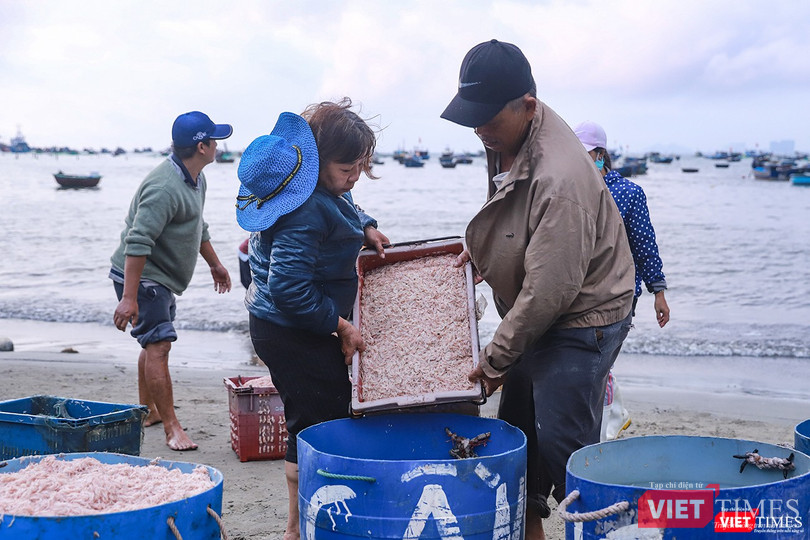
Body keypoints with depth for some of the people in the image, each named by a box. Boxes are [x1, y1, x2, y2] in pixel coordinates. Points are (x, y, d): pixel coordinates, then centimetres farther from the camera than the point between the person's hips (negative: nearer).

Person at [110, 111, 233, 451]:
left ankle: (147, 411, 35)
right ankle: (171, 428, -10)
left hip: (163, 278, 11)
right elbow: (137, 242, -31)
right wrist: (128, 298, -34)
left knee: (154, 343, 20)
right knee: (159, 345, -13)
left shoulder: (196, 179, 8)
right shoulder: (164, 188, -26)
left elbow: (197, 226, 26)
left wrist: (214, 263, 33)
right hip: (141, 277, -11)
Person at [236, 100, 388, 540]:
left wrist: (365, 227, 9)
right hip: (293, 335, -11)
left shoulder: (326, 189, 3)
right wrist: (340, 326, -21)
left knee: (331, 420, 18)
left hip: (307, 327, 11)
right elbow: (289, 290, -31)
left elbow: (343, 212, 29)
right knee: (317, 427, -2)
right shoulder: (306, 211, -28)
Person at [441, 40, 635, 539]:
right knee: (516, 433, 16)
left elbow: (549, 289, -28)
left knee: (562, 448, -10)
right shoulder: (506, 138, -1)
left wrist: (496, 359, -18)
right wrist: (482, 246, 9)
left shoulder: (559, 179, -31)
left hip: (581, 319, -10)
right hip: (533, 316, 10)